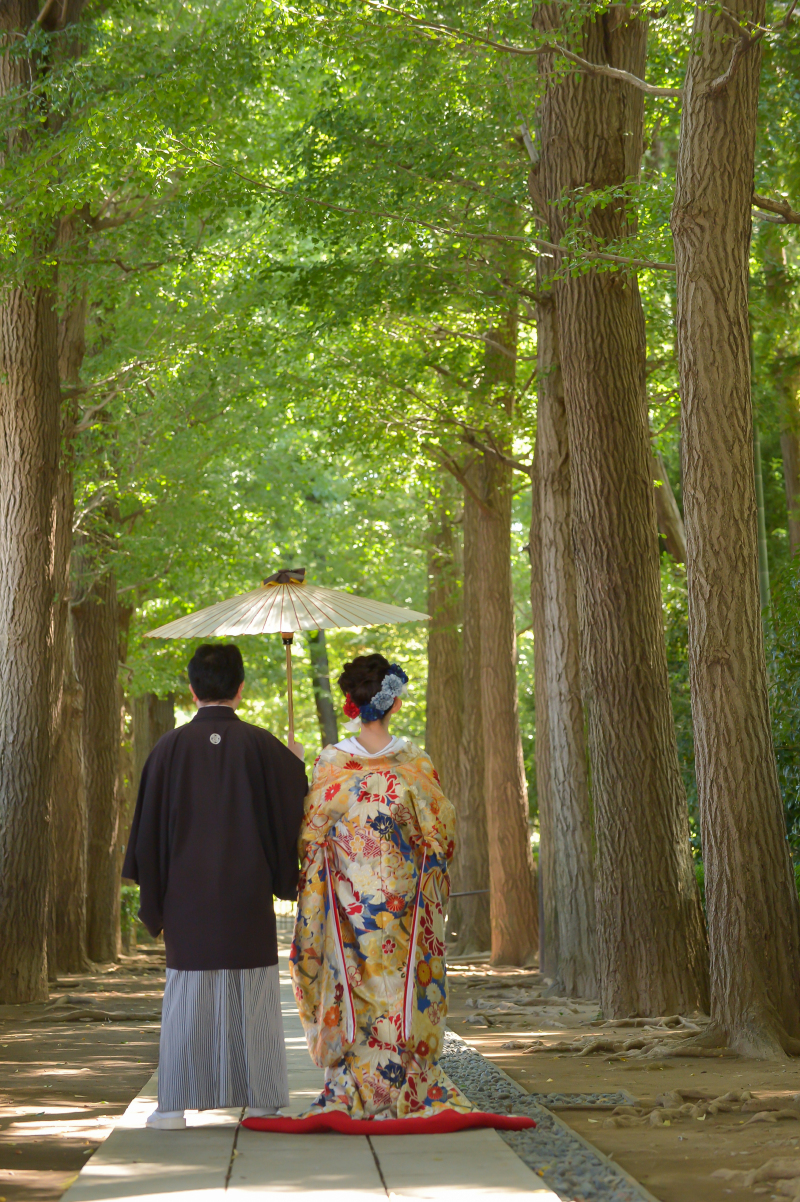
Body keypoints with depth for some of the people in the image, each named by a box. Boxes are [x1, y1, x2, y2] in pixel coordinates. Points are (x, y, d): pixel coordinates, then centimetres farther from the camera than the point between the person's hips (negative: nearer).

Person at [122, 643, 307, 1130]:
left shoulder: (171, 747, -3)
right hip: (247, 894, 0)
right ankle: (262, 1101, 10)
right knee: (253, 996, 7)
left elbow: (150, 823, 1)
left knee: (187, 995, 5)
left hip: (187, 895, 0)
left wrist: (153, 890, 10)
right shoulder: (261, 745, -5)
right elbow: (293, 810, 4)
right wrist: (297, 763, 23)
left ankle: (177, 1104, 4)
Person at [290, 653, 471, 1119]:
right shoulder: (417, 764, -6)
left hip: (350, 904, 0)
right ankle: (408, 1089, 10)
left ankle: (353, 1094, 9)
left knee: (355, 993, 7)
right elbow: (442, 831, 1)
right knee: (405, 991, 7)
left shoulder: (331, 764, -6)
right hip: (405, 905, 0)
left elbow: (311, 838, -2)